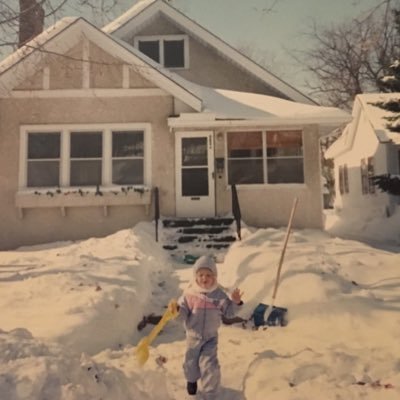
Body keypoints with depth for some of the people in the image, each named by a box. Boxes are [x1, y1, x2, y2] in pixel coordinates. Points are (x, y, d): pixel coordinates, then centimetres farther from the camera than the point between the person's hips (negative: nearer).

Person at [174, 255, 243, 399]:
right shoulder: (189, 292, -15)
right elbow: (183, 313, -10)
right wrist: (177, 310, -32)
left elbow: (228, 312, -3)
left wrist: (235, 302, -20)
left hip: (211, 336, -1)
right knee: (191, 362, 20)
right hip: (193, 335, 1)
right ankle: (192, 379, 53)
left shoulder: (219, 294, -12)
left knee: (210, 366, -3)